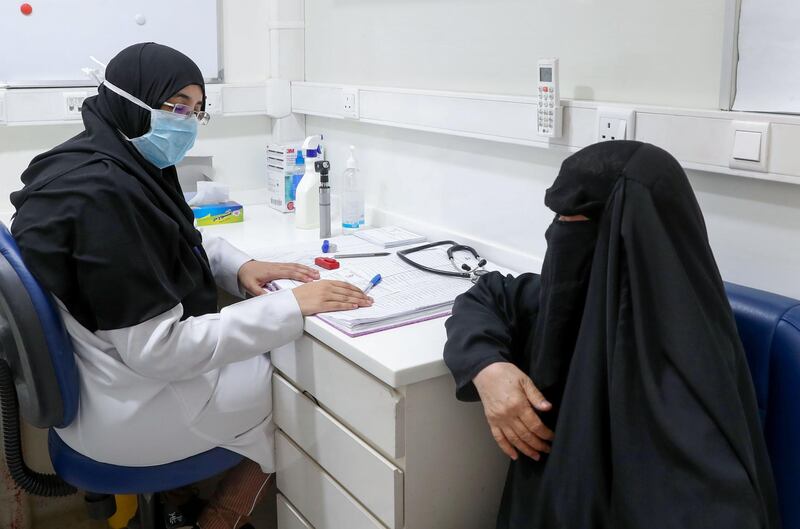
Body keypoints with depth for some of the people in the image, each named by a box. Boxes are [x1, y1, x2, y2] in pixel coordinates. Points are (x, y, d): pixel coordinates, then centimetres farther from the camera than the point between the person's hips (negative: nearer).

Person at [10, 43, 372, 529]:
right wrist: (291, 306, -26)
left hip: (121, 374, 9)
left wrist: (239, 266, -3)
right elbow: (160, 351, -29)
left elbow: (169, 250, 17)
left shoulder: (121, 166, 1)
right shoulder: (102, 195, -28)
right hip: (131, 412, -9)